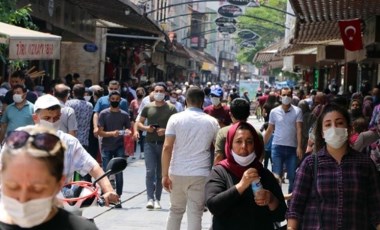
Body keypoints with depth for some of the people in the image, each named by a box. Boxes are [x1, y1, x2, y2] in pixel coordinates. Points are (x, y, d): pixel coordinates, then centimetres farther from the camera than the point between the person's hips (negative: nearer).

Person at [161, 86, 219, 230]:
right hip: (201, 174, 0)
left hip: (177, 173, 1)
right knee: (195, 215, 3)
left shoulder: (175, 118, -2)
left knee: (175, 211, 18)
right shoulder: (212, 122, 2)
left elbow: (167, 147, -9)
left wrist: (165, 175, -7)